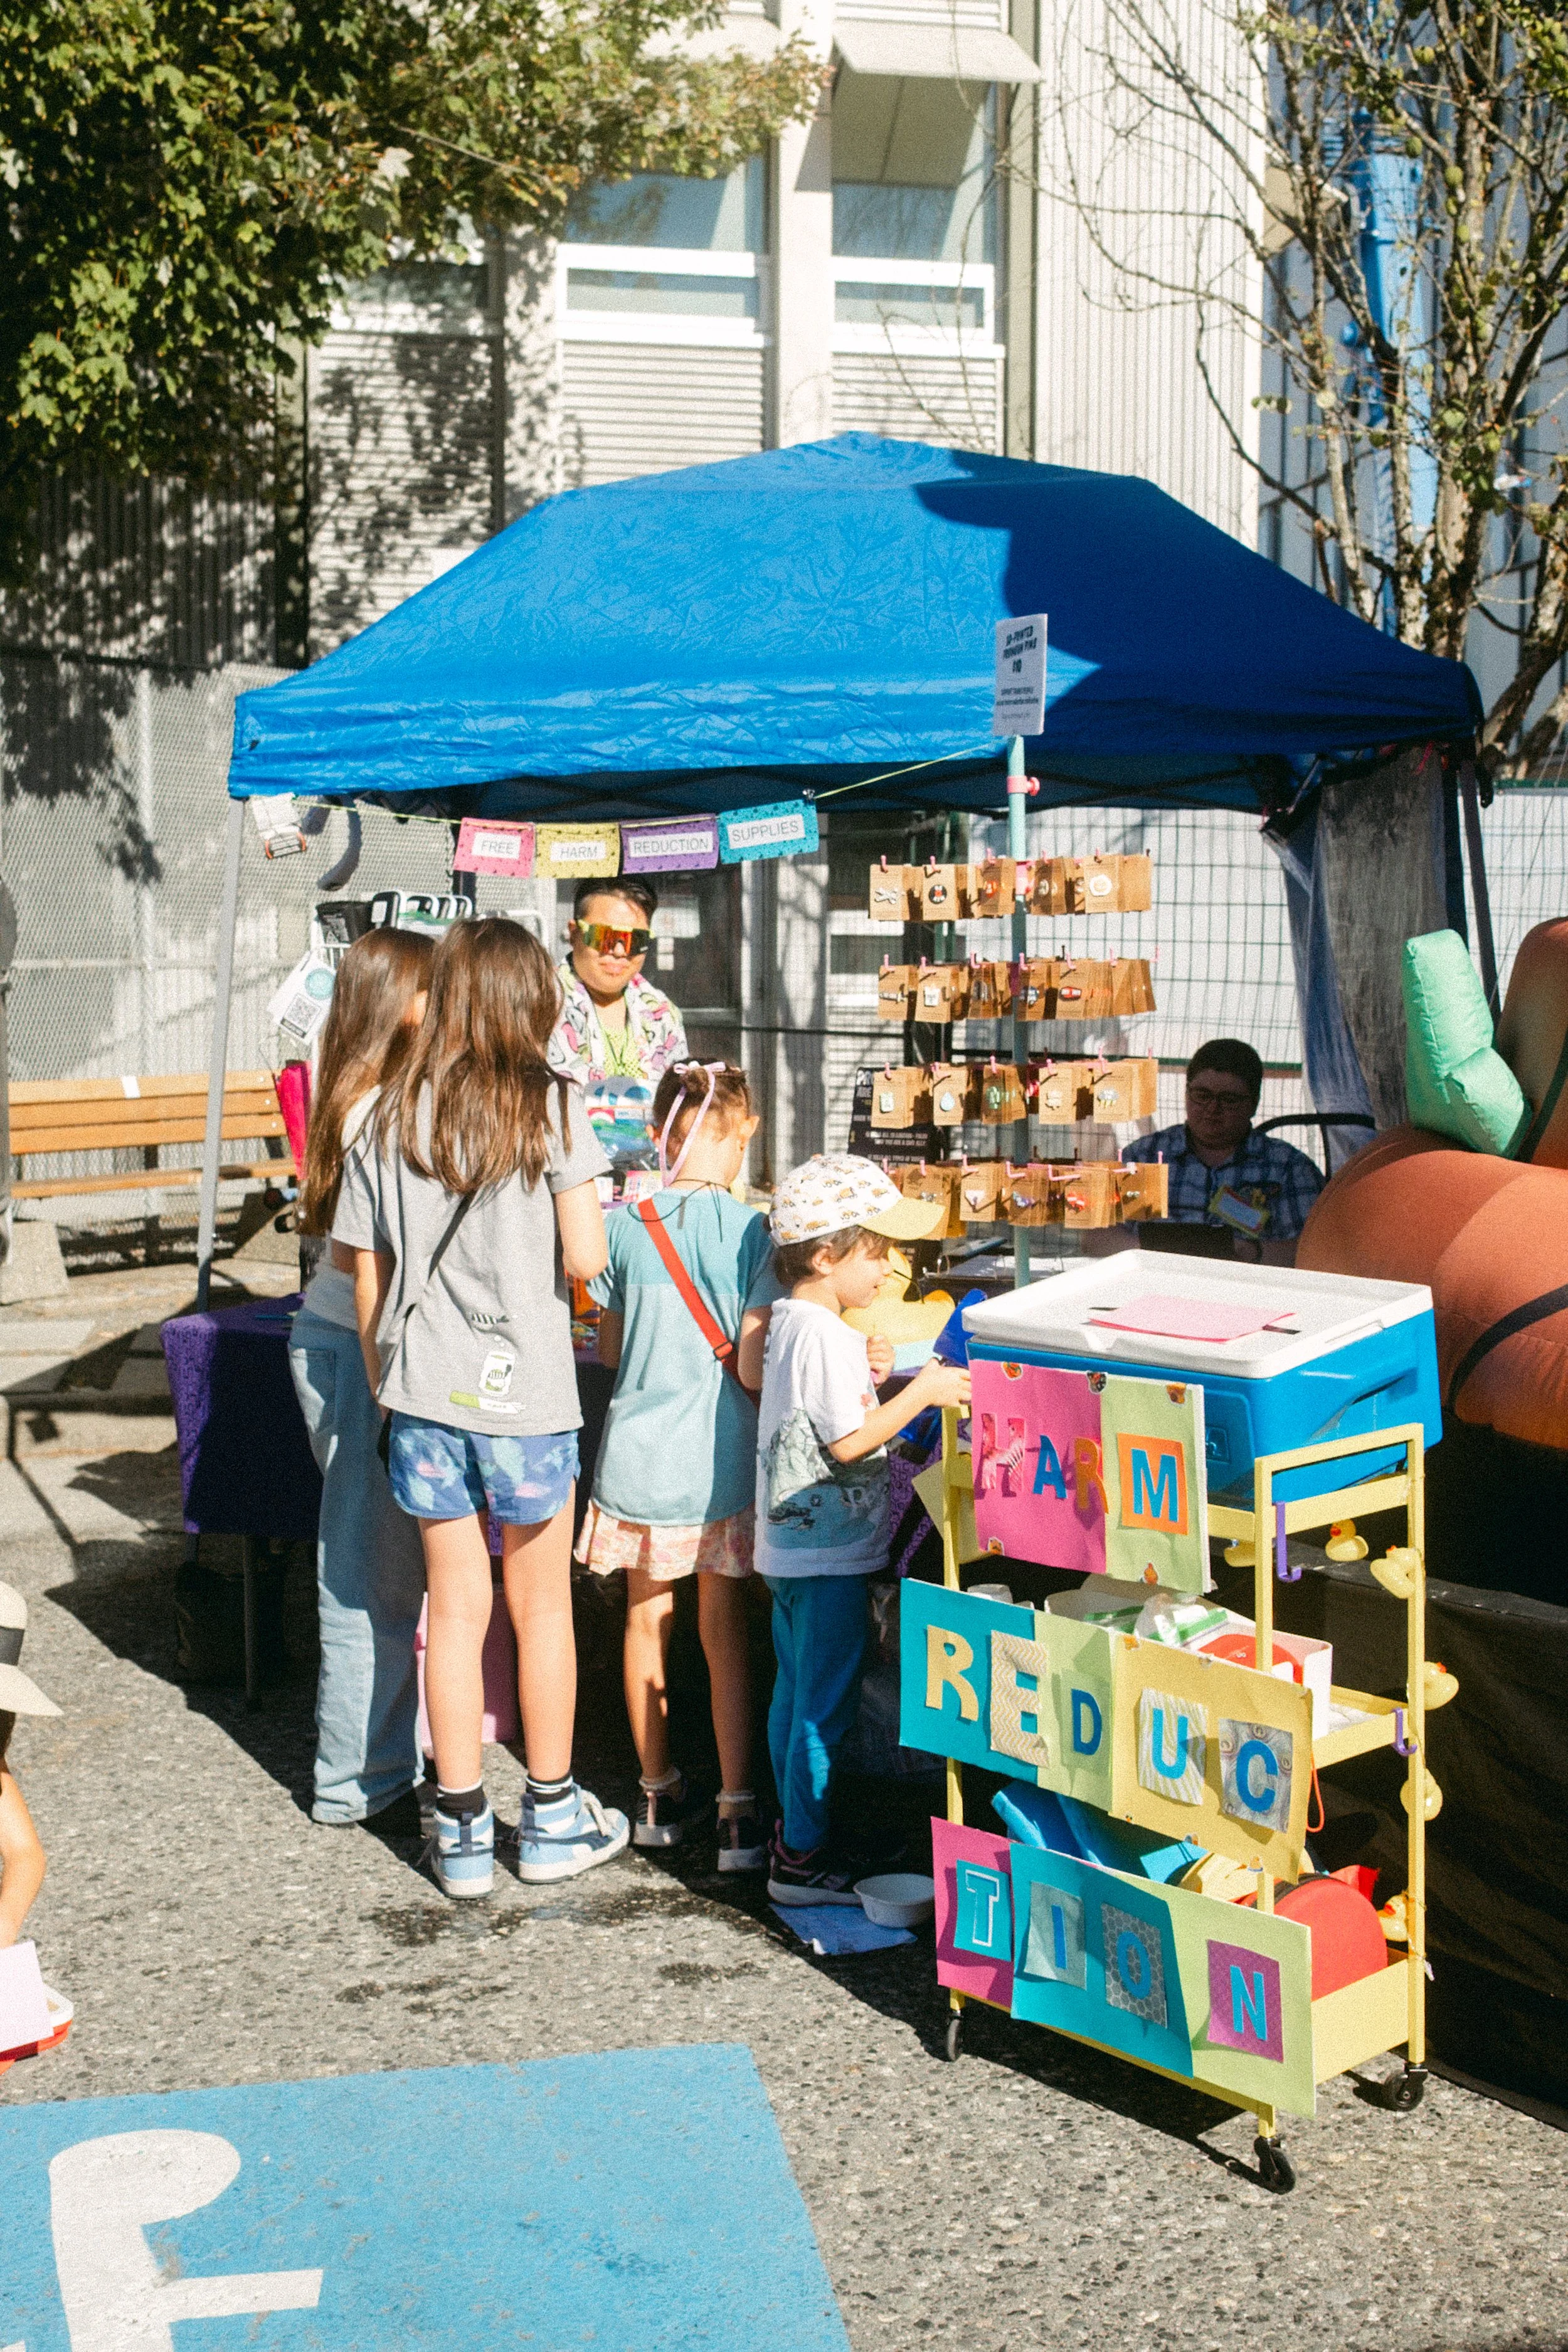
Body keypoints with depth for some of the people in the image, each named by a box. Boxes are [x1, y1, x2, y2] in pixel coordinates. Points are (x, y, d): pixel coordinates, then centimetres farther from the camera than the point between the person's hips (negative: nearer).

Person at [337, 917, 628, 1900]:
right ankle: (552, 1817, 22)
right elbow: (586, 1258, -12)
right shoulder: (553, 1107, -8)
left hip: (425, 1391, 3)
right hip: (526, 1390, -3)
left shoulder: (393, 1118, 2)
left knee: (455, 1606, 11)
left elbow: (368, 1277, 5)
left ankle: (462, 1829, 16)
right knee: (542, 1604, 11)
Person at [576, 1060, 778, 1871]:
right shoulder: (750, 1232, -12)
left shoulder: (623, 1225, -4)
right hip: (720, 1460, -2)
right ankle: (738, 1814, 10)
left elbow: (610, 1349, 6)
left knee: (645, 1624, 15)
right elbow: (753, 1369, -13)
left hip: (637, 1455, 2)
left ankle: (659, 1794, 28)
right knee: (725, 1635, 7)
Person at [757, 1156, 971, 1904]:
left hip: (791, 1544, 10)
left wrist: (863, 1376, 10)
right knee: (826, 1703, -2)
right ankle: (803, 1858, 4)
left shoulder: (790, 1323, 10)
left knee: (794, 1693, 18)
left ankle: (796, 1828, 29)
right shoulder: (825, 1336, -21)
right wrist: (919, 1393, -18)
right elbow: (848, 1442, -22)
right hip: (829, 1551, -10)